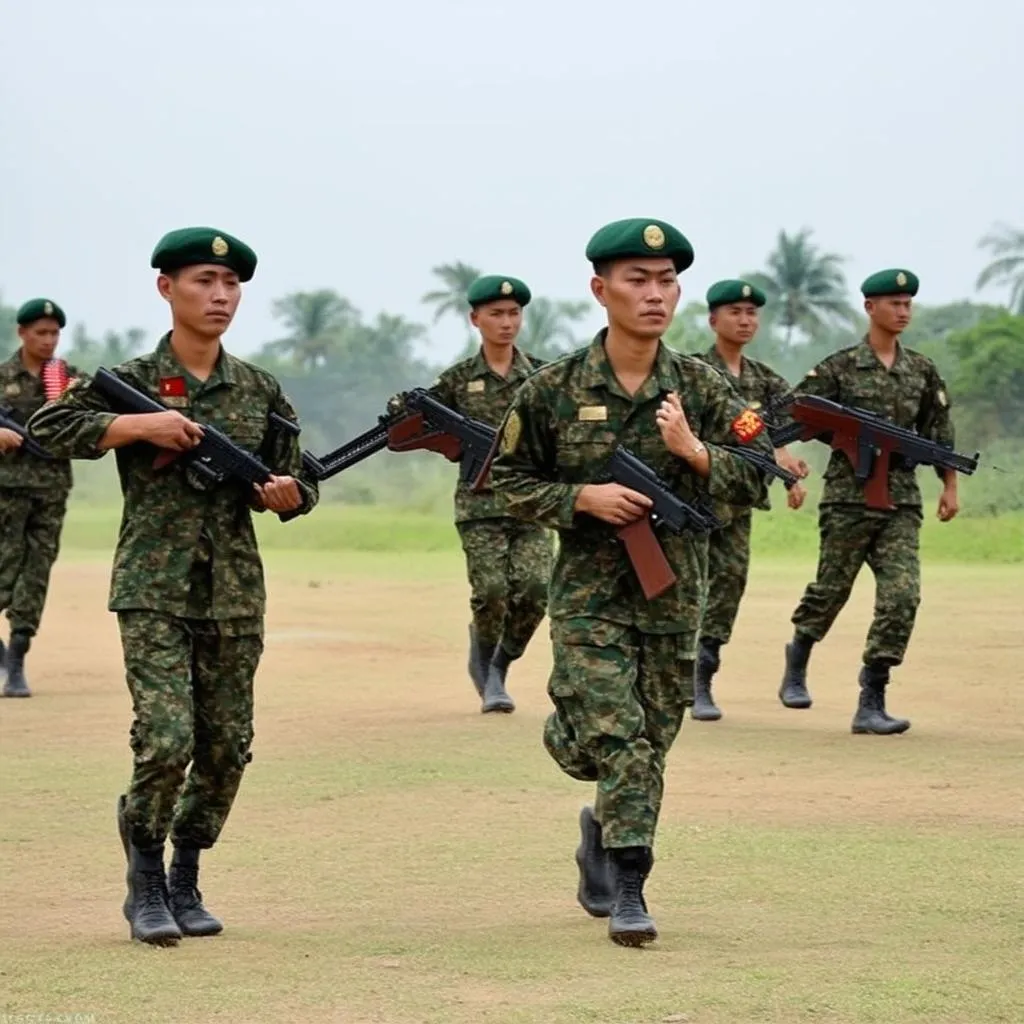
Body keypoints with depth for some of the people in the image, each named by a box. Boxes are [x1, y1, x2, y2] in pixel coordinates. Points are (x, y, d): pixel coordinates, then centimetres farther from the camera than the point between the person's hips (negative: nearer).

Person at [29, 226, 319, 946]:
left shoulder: (259, 390, 8)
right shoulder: (131, 382, -2)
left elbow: (298, 481, 14)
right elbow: (48, 427, -11)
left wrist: (287, 494, -10)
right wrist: (140, 425, -20)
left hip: (235, 592, 4)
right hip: (153, 590, -4)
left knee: (227, 746, 5)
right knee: (167, 740, -15)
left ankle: (186, 879, 23)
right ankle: (144, 883, 5)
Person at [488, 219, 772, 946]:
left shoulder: (702, 389, 1)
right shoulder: (553, 391, -3)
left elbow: (755, 481, -1)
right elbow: (511, 480, 4)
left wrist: (694, 450, -19)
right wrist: (584, 497, -12)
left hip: (675, 598, 3)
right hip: (588, 596, -3)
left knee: (650, 744, 10)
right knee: (616, 740, -14)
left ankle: (603, 833, 35)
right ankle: (627, 889, -7)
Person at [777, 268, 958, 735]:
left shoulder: (922, 371, 10)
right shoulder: (839, 367, -2)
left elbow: (939, 433, 16)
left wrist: (949, 486, 12)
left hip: (902, 499, 3)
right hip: (848, 496, -3)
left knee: (902, 595, -10)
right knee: (831, 588, 6)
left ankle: (871, 703, -7)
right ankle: (796, 668, 34)